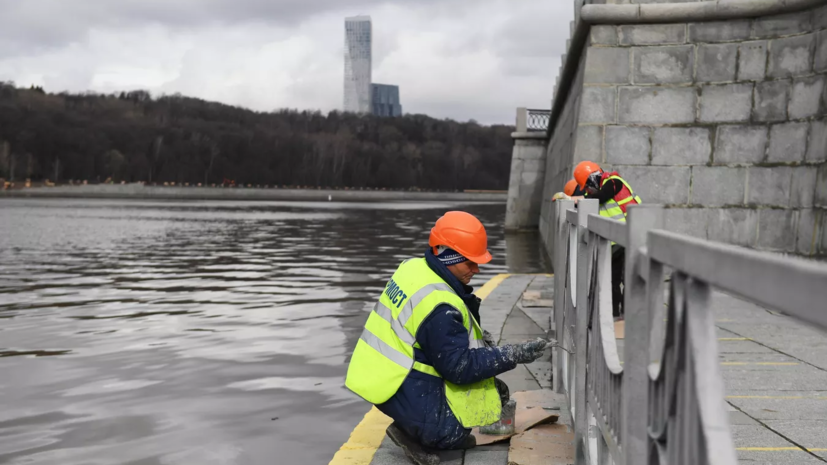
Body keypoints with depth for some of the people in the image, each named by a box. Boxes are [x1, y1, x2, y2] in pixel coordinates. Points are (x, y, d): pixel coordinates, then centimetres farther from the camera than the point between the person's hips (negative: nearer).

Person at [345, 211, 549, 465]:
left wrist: (478, 337, 5)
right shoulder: (438, 305, -27)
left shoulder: (414, 267, 2)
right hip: (401, 390, -9)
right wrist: (513, 355, -19)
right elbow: (460, 367, -21)